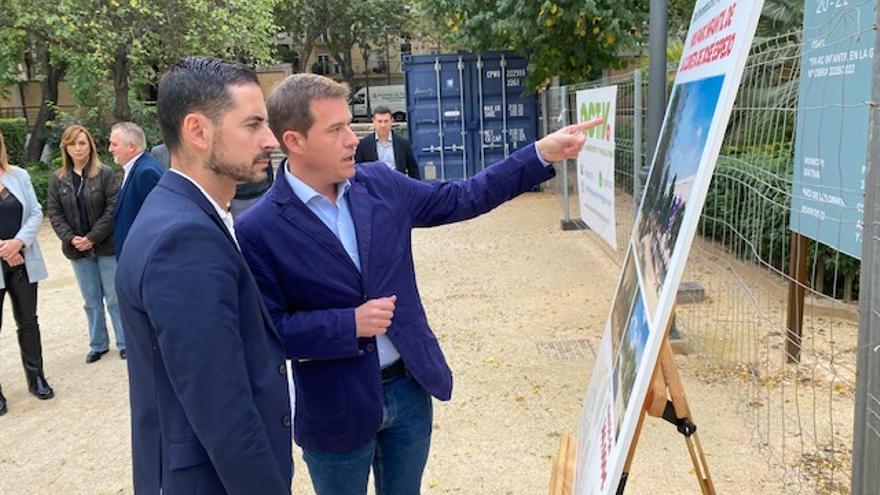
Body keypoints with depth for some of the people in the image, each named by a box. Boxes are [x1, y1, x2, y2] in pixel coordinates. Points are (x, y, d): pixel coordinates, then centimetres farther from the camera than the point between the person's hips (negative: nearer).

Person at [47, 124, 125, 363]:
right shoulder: (58, 179, 5)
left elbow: (113, 208, -12)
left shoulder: (105, 173, -6)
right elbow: (54, 213, 3)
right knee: (92, 301, 12)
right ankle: (98, 344, 24)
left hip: (107, 246, -3)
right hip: (78, 250, 3)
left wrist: (93, 237, -16)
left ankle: (124, 342, 15)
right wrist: (71, 238, -11)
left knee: (114, 298, 3)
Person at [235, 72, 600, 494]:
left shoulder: (380, 184, -2)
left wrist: (542, 153, 0)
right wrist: (350, 323, -24)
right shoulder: (258, 230, -16)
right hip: (335, 409, -4)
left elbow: (460, 199, 5)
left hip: (410, 387, 5)